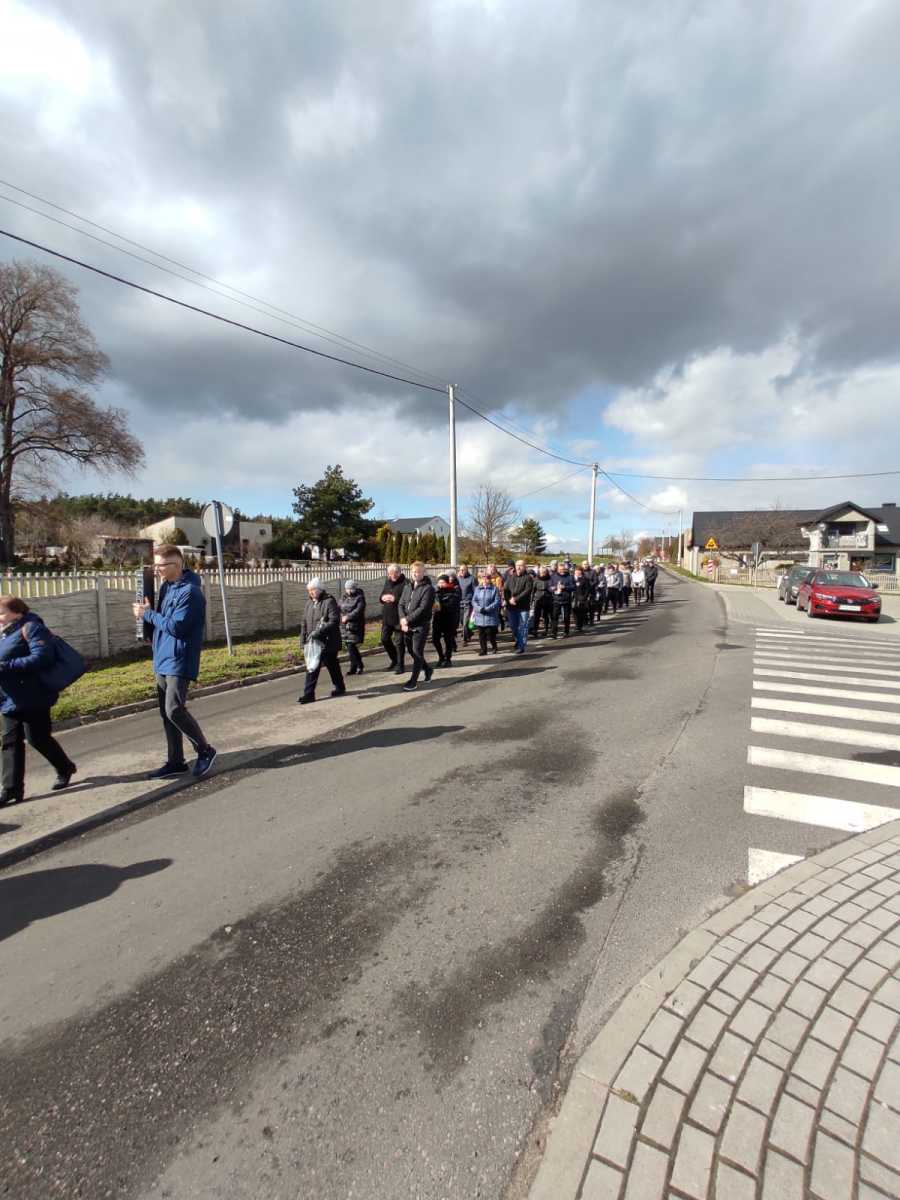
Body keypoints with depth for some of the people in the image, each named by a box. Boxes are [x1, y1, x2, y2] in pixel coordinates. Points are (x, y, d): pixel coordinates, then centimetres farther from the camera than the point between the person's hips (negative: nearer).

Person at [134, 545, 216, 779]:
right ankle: (175, 761, 21)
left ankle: (205, 751, 6)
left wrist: (148, 613, -11)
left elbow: (176, 626, -21)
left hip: (179, 661, -9)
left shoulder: (190, 591, -17)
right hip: (162, 660, 9)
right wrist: (148, 611, 1)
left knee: (175, 710, -12)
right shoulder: (166, 587, 13)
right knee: (166, 713, 11)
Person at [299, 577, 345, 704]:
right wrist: (303, 639, 7)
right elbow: (304, 622, 15)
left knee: (332, 665, 10)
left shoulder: (329, 601, -12)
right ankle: (309, 694, 6)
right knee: (313, 667, 4)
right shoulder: (309, 603, 10)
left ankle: (339, 687, 30)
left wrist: (319, 632, -28)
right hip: (313, 642, 6)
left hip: (328, 642, -6)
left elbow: (334, 621, -21)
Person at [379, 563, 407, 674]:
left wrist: (395, 599, -24)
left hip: (399, 617, -7)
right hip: (386, 616, 7)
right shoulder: (387, 582, 10)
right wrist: (383, 598, -5)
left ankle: (400, 665, 16)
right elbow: (382, 595, 17)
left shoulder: (405, 583, -13)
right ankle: (394, 660, 33)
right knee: (385, 639, 13)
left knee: (399, 642, 1)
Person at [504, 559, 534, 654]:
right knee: (513, 626, 13)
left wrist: (516, 599, -19)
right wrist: (509, 599, -12)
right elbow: (505, 589, 5)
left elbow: (527, 591, -14)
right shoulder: (510, 576, 11)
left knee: (522, 627, 0)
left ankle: (521, 646, 6)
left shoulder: (528, 578, -4)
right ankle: (518, 641, 35)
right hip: (511, 606, 5)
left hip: (523, 607, -5)